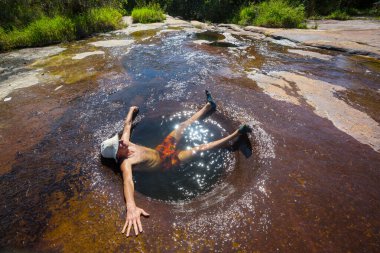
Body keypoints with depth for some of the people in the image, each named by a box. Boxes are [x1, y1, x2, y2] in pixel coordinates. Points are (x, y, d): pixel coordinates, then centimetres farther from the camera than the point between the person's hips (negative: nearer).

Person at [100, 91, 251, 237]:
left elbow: (127, 123, 7)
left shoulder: (125, 142, -8)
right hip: (167, 162, -7)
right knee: (201, 148, -11)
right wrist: (131, 207, -66)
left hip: (160, 150, 7)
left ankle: (209, 106, 28)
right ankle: (235, 135, -3)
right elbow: (128, 181, -48)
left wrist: (131, 110, 22)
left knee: (184, 125, 10)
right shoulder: (125, 163, -29)